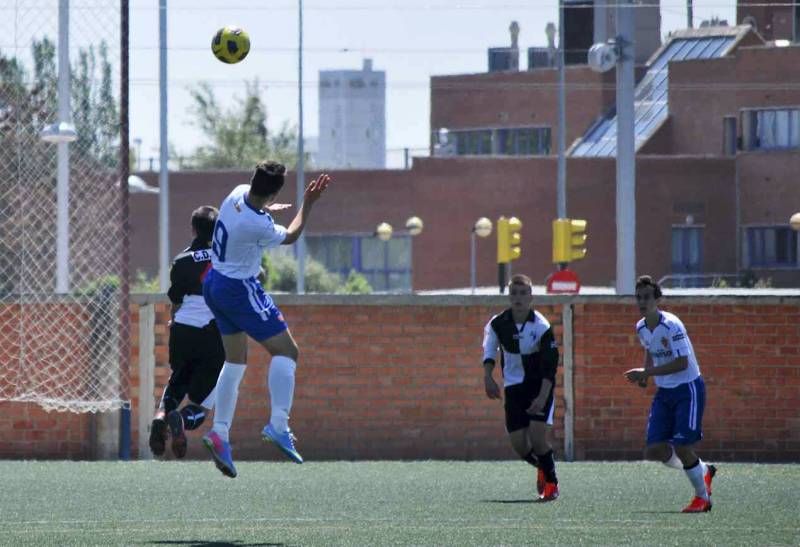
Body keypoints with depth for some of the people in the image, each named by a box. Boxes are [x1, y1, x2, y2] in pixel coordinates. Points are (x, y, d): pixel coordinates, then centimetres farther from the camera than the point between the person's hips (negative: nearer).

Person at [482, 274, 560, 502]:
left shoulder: (541, 326, -17)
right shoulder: (498, 324, -7)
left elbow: (550, 364, -19)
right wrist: (488, 376, 0)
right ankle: (542, 467, 33)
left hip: (540, 383, -3)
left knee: (537, 435, -19)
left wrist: (542, 397, -27)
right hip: (514, 386, 3)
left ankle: (552, 482, 4)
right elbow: (489, 349, 14)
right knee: (519, 444, -2)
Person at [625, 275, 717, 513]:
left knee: (682, 447, -13)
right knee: (654, 451, -2)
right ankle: (703, 471, 23)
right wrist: (645, 373, 5)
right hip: (664, 392, 7)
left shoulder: (671, 326, -20)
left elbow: (682, 363, -25)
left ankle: (702, 497, 9)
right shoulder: (641, 328, 3)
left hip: (688, 389, -7)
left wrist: (646, 372, -26)